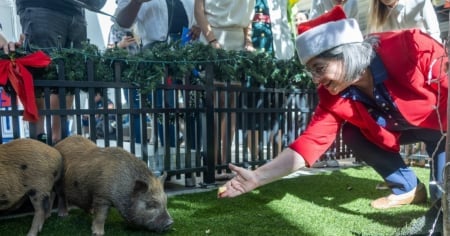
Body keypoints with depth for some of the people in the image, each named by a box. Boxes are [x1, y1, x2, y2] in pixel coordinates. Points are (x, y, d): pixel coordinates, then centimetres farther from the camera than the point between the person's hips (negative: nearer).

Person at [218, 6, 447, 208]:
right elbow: (311, 141, -23)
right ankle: (407, 189, 6)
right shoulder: (334, 98, -20)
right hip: (404, 128, 5)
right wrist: (257, 177, -32)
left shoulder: (410, 47, -35)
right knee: (352, 135, -8)